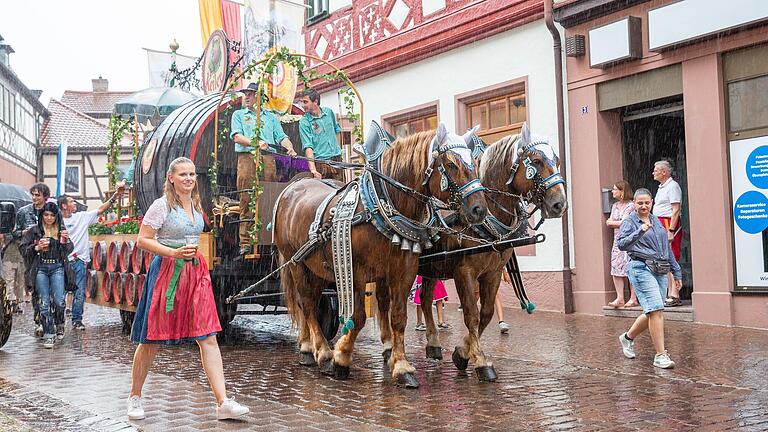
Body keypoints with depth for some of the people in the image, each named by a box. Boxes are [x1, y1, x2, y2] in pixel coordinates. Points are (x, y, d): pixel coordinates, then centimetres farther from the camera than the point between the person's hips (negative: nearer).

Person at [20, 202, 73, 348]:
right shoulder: (34, 231, 5)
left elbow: (68, 251, 12)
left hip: (58, 268, 1)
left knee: (59, 301, -8)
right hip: (40, 268, -1)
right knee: (44, 303, -2)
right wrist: (37, 247, -11)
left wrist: (65, 241, -7)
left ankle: (59, 324, 21)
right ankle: (49, 334, 4)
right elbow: (23, 249, 4)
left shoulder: (61, 230, 10)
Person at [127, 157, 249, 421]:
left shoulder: (196, 205, 13)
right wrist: (174, 253, -19)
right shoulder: (162, 205, -7)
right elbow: (143, 240, -10)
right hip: (166, 272, -6)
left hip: (195, 272, 6)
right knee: (152, 340, 4)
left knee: (208, 337, -3)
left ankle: (223, 403, -6)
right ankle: (135, 397, 23)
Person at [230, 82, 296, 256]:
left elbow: (281, 136, 14)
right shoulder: (238, 115, 18)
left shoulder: (270, 116, 24)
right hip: (247, 158, -2)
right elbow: (237, 136, 2)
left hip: (268, 159, 2)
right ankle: (245, 242, -7)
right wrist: (255, 143, -16)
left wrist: (290, 148, -8)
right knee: (246, 201, -7)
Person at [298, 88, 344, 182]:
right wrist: (313, 170, -27)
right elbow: (308, 147, -16)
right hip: (321, 163, -4)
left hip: (337, 159, 4)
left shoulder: (328, 112, 6)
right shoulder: (304, 122, -8)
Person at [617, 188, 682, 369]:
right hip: (642, 269, -7)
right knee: (656, 310, -17)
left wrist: (677, 272, 23)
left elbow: (667, 248, 25)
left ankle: (628, 337, 35)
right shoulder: (629, 222, -1)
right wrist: (640, 232, -30)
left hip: (661, 271, 7)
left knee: (652, 313, 10)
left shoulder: (657, 221, 20)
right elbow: (622, 244, -17)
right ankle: (660, 356, -13)